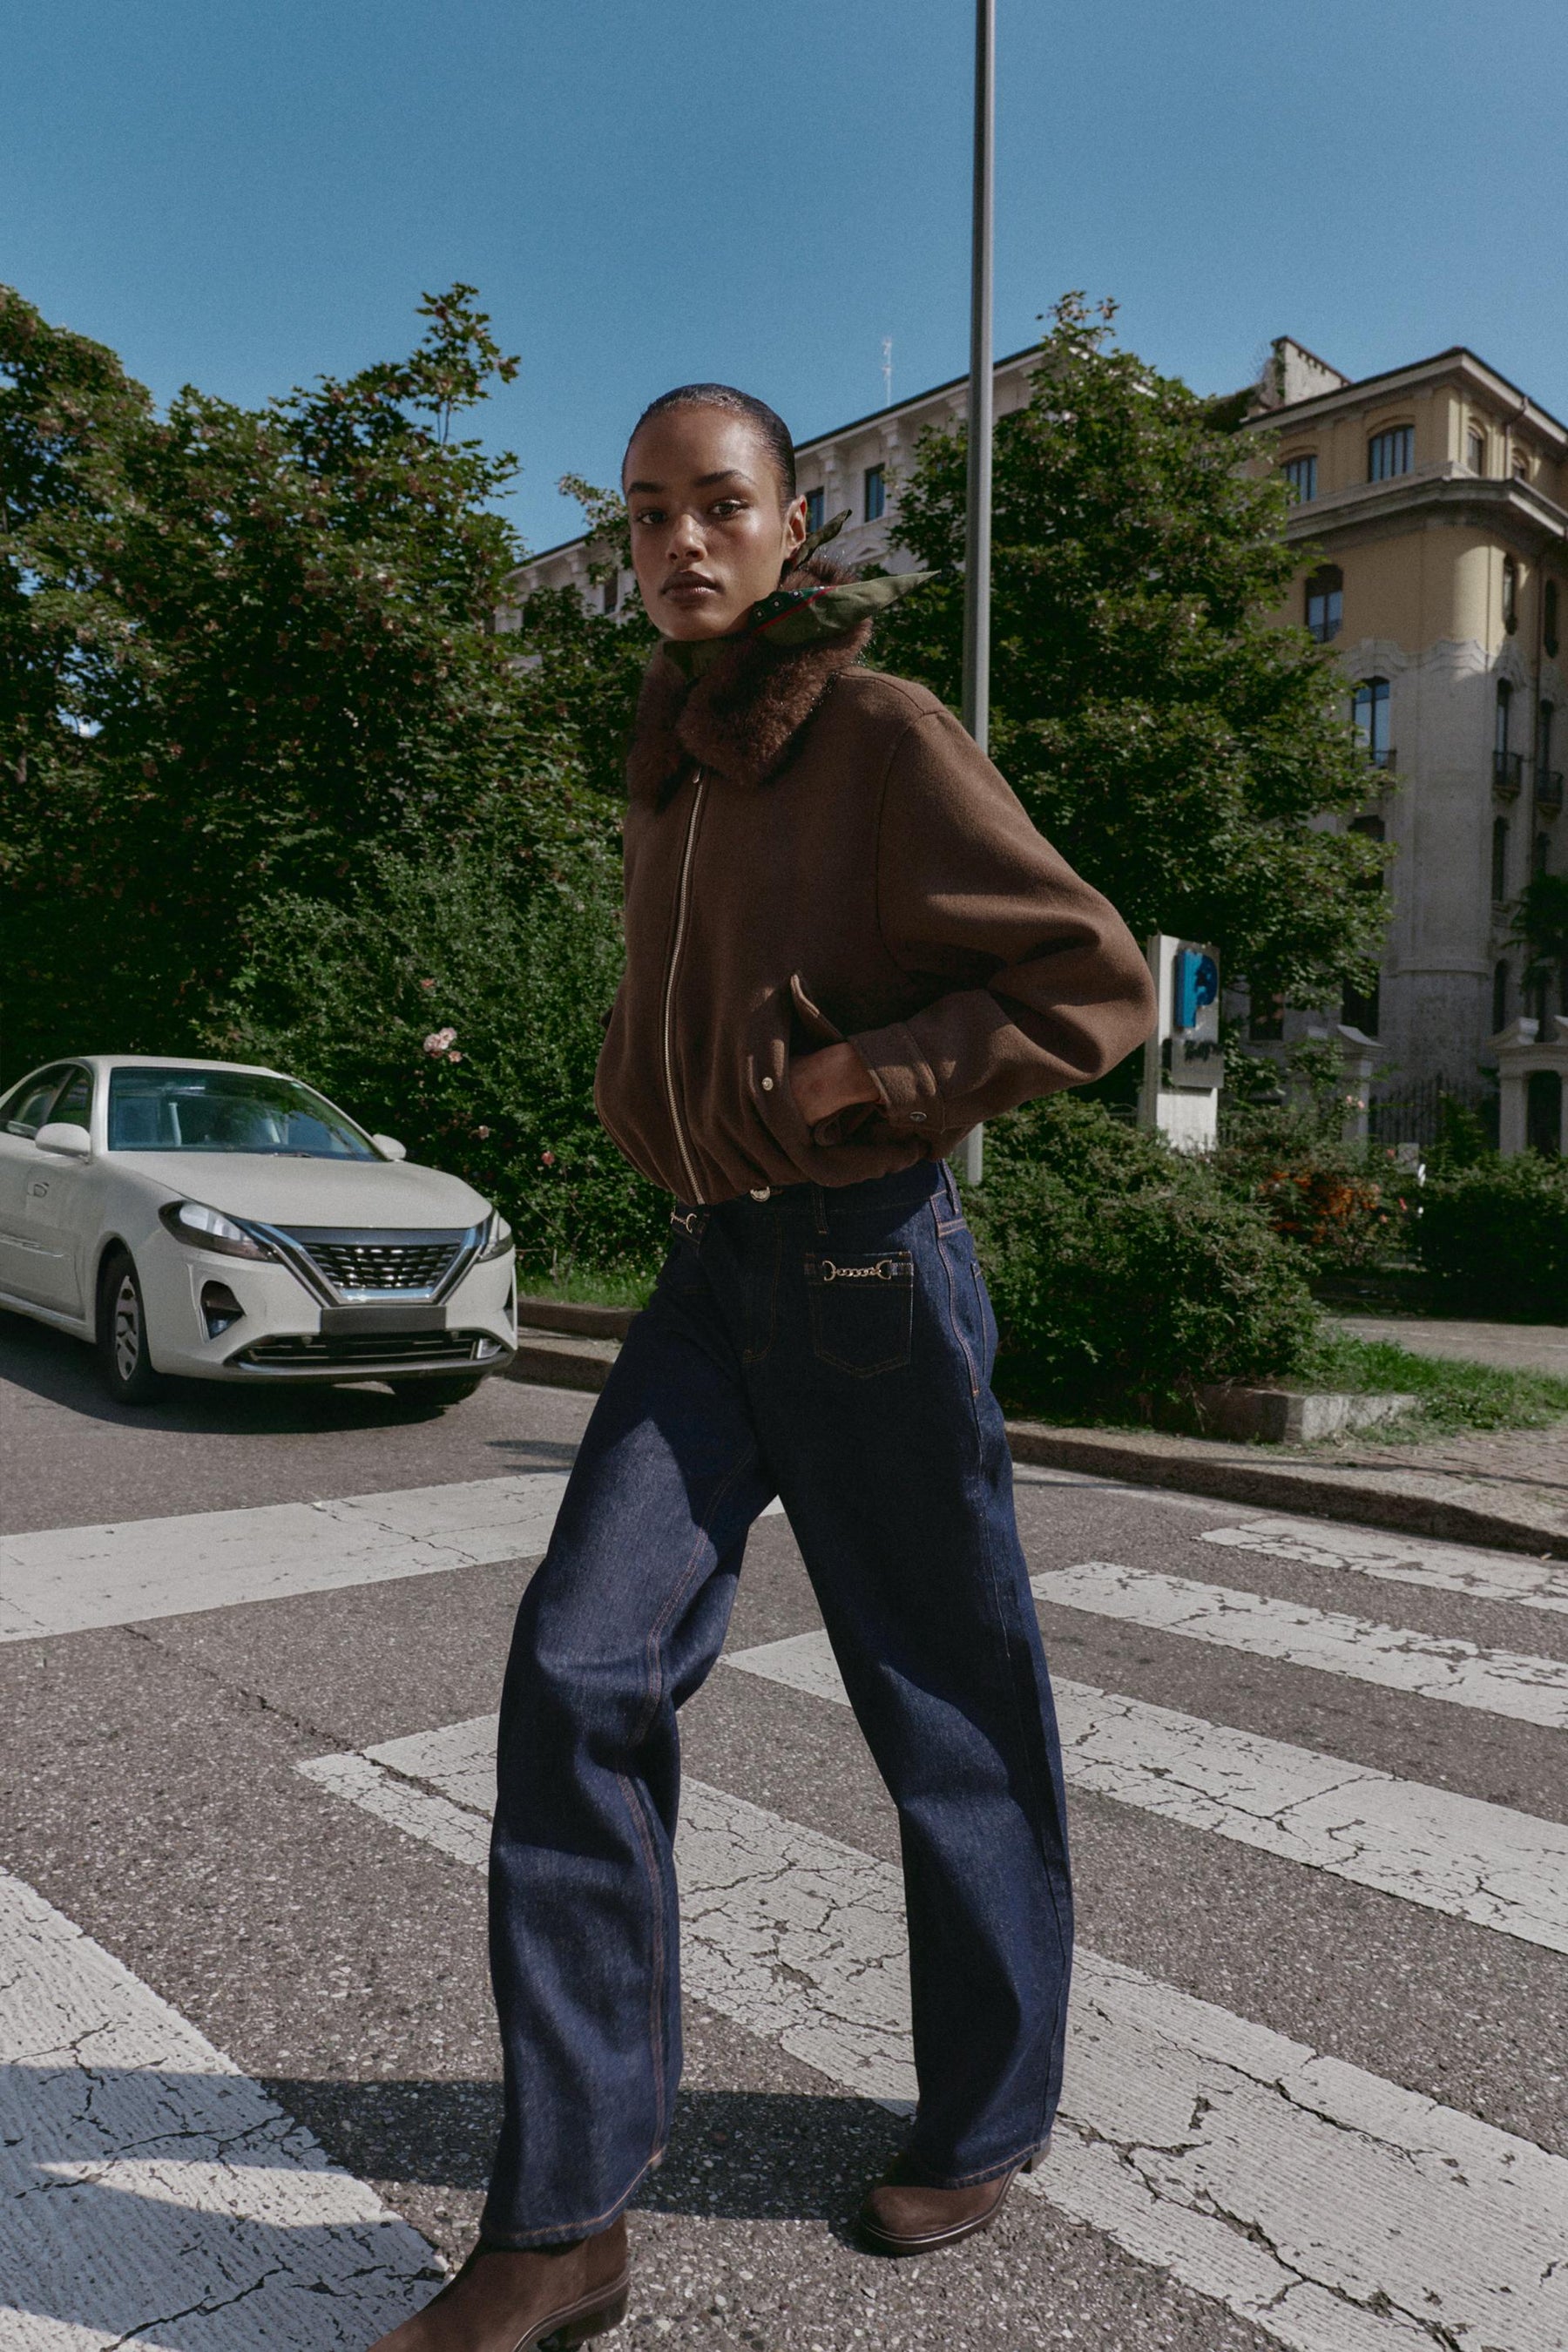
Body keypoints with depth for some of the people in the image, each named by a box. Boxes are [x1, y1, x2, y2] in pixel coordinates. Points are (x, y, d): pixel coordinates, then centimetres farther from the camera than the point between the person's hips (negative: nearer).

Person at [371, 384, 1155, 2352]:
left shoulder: (885, 735, -8)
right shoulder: (669, 769, 13)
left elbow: (1094, 981, -11)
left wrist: (854, 1082, -15)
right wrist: (645, 1087, 11)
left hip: (869, 1255, -6)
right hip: (714, 1263, 6)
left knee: (945, 1705, 7)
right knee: (581, 1667, -6)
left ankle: (988, 2117, 31)